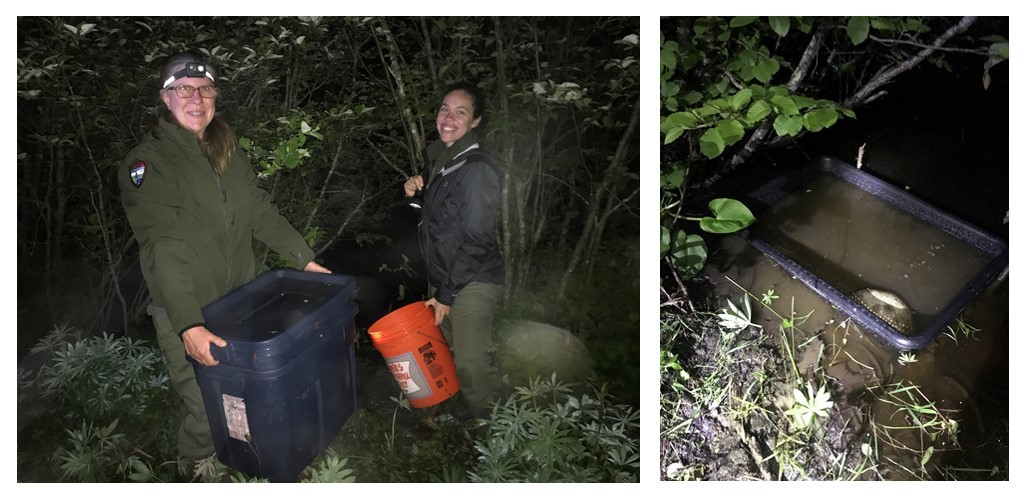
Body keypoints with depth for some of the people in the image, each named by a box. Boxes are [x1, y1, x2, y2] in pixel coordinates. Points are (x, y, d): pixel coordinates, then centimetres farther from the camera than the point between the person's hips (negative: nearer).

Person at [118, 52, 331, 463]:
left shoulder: (228, 150, 10)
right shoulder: (147, 162, -12)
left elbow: (260, 211, 11)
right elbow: (163, 248, -21)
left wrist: (304, 258, 2)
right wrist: (188, 325, -29)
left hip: (239, 301, 6)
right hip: (185, 312, -5)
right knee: (209, 413, 0)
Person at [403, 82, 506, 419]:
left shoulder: (478, 169, -17)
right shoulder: (437, 161, 9)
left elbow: (476, 240, -19)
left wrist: (447, 294, -16)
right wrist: (415, 194, 0)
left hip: (472, 283, -8)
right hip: (442, 278, 9)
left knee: (470, 364, -9)